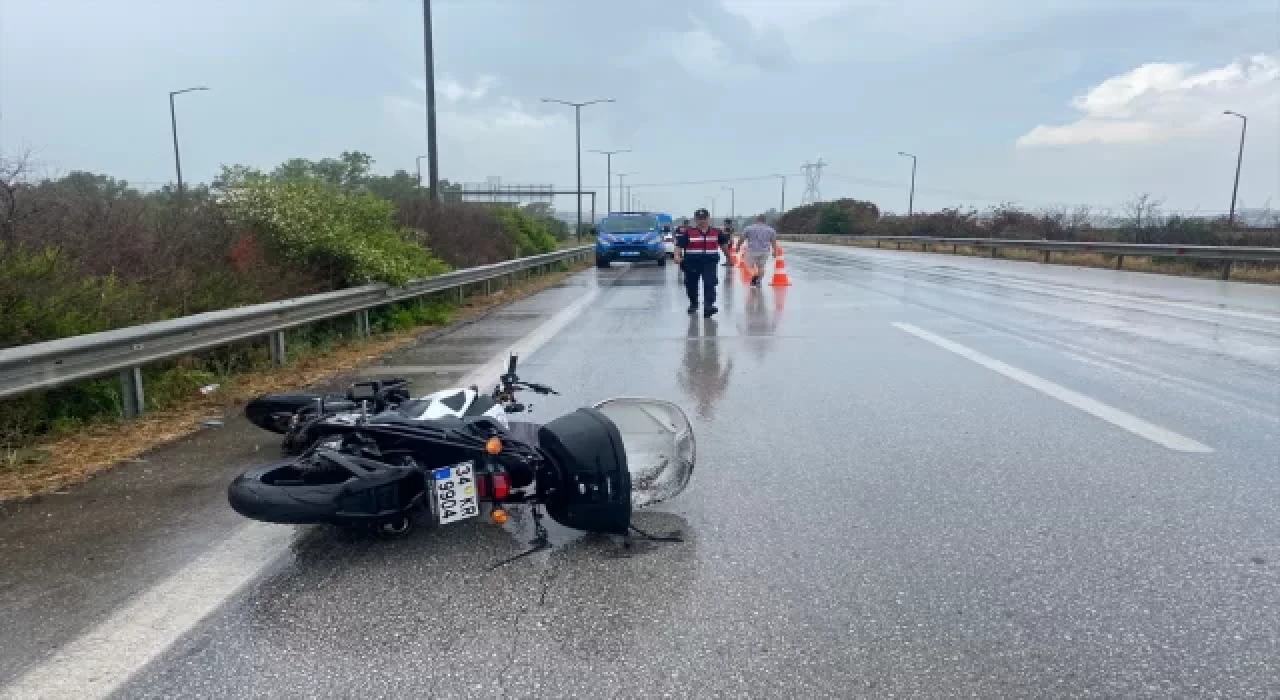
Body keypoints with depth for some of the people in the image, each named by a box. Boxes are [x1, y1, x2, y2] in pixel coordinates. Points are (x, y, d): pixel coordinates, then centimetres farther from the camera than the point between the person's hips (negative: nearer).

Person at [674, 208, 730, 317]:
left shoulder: (717, 232, 4)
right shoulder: (688, 233, -5)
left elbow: (723, 243, 20)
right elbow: (679, 245, -9)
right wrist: (677, 256, -27)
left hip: (710, 262, 0)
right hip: (692, 263, 0)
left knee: (709, 284, -16)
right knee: (691, 284, 13)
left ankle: (708, 305, -20)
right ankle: (693, 304, 37)